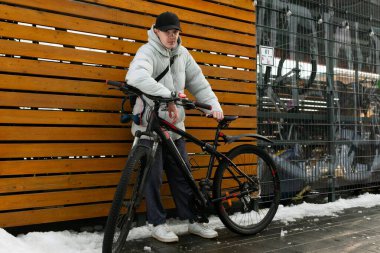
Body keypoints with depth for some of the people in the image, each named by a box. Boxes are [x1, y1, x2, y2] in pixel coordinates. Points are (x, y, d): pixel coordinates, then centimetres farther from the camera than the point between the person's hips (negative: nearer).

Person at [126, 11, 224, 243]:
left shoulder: (182, 53, 9)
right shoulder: (147, 51, -11)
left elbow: (198, 81, 8)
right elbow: (137, 76, -32)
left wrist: (213, 106, -7)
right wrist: (168, 96, -39)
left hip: (174, 125, 6)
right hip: (149, 125, -5)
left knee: (182, 175, 11)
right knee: (154, 177, 1)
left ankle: (194, 220, 21)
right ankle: (158, 223, 16)